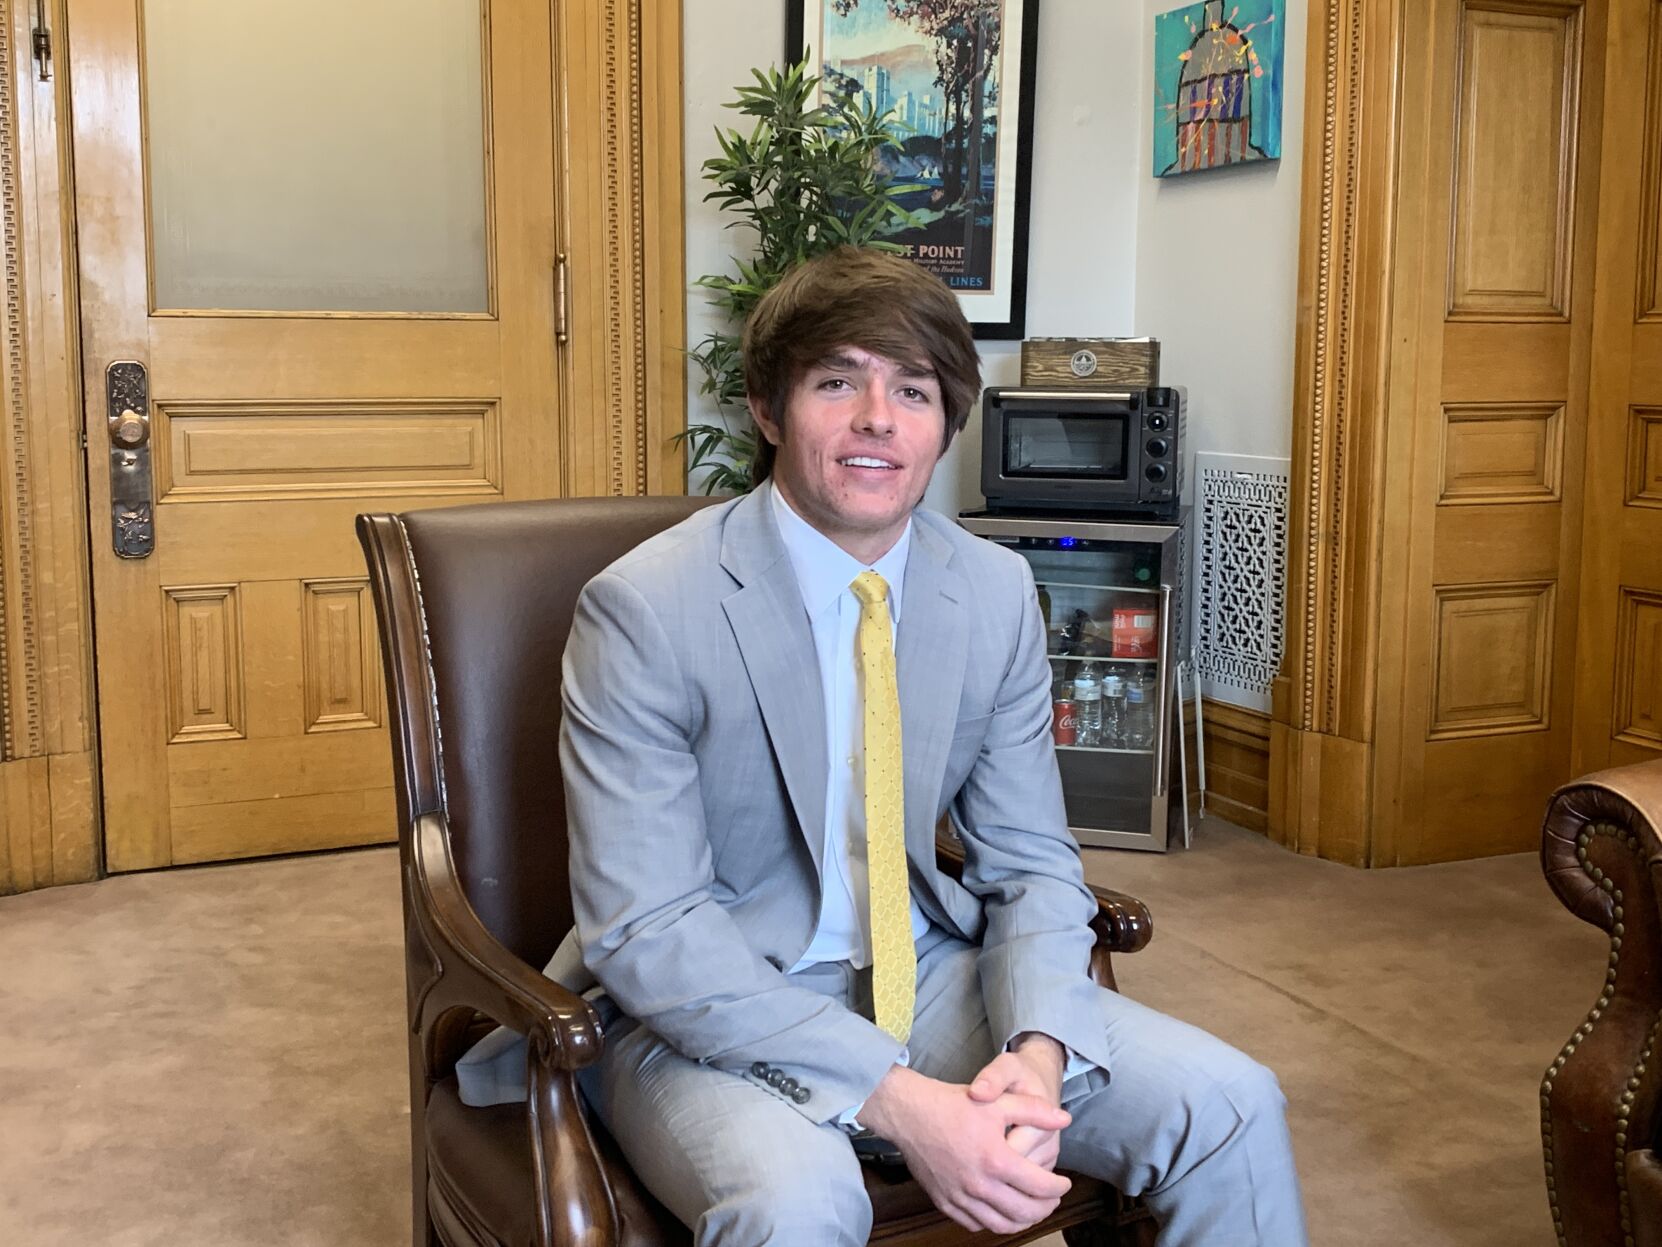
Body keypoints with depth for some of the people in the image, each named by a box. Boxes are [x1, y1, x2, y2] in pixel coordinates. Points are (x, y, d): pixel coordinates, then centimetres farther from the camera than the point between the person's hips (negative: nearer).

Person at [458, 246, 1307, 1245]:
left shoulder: (998, 593, -1)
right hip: (705, 1013, -4)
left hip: (923, 973, 5)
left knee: (1232, 1105, -12)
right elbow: (644, 930, -20)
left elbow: (1030, 862, 3)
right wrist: (899, 1102, -29)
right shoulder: (644, 609, -17)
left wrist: (1035, 1057, -19)